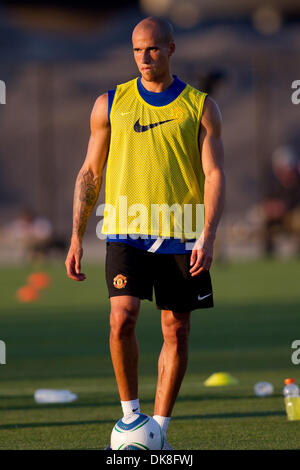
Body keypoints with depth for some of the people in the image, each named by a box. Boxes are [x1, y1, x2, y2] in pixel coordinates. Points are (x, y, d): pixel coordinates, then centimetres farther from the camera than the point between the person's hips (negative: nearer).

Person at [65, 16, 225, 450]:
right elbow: (90, 173, 11)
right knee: (122, 320, -17)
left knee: (176, 332, 2)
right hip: (126, 233, 0)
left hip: (180, 237, 0)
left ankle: (159, 429, 13)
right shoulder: (111, 104, 8)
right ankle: (130, 416, -1)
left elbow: (214, 175, -1)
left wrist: (208, 236, -14)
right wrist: (77, 236, 5)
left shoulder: (200, 107, 4)